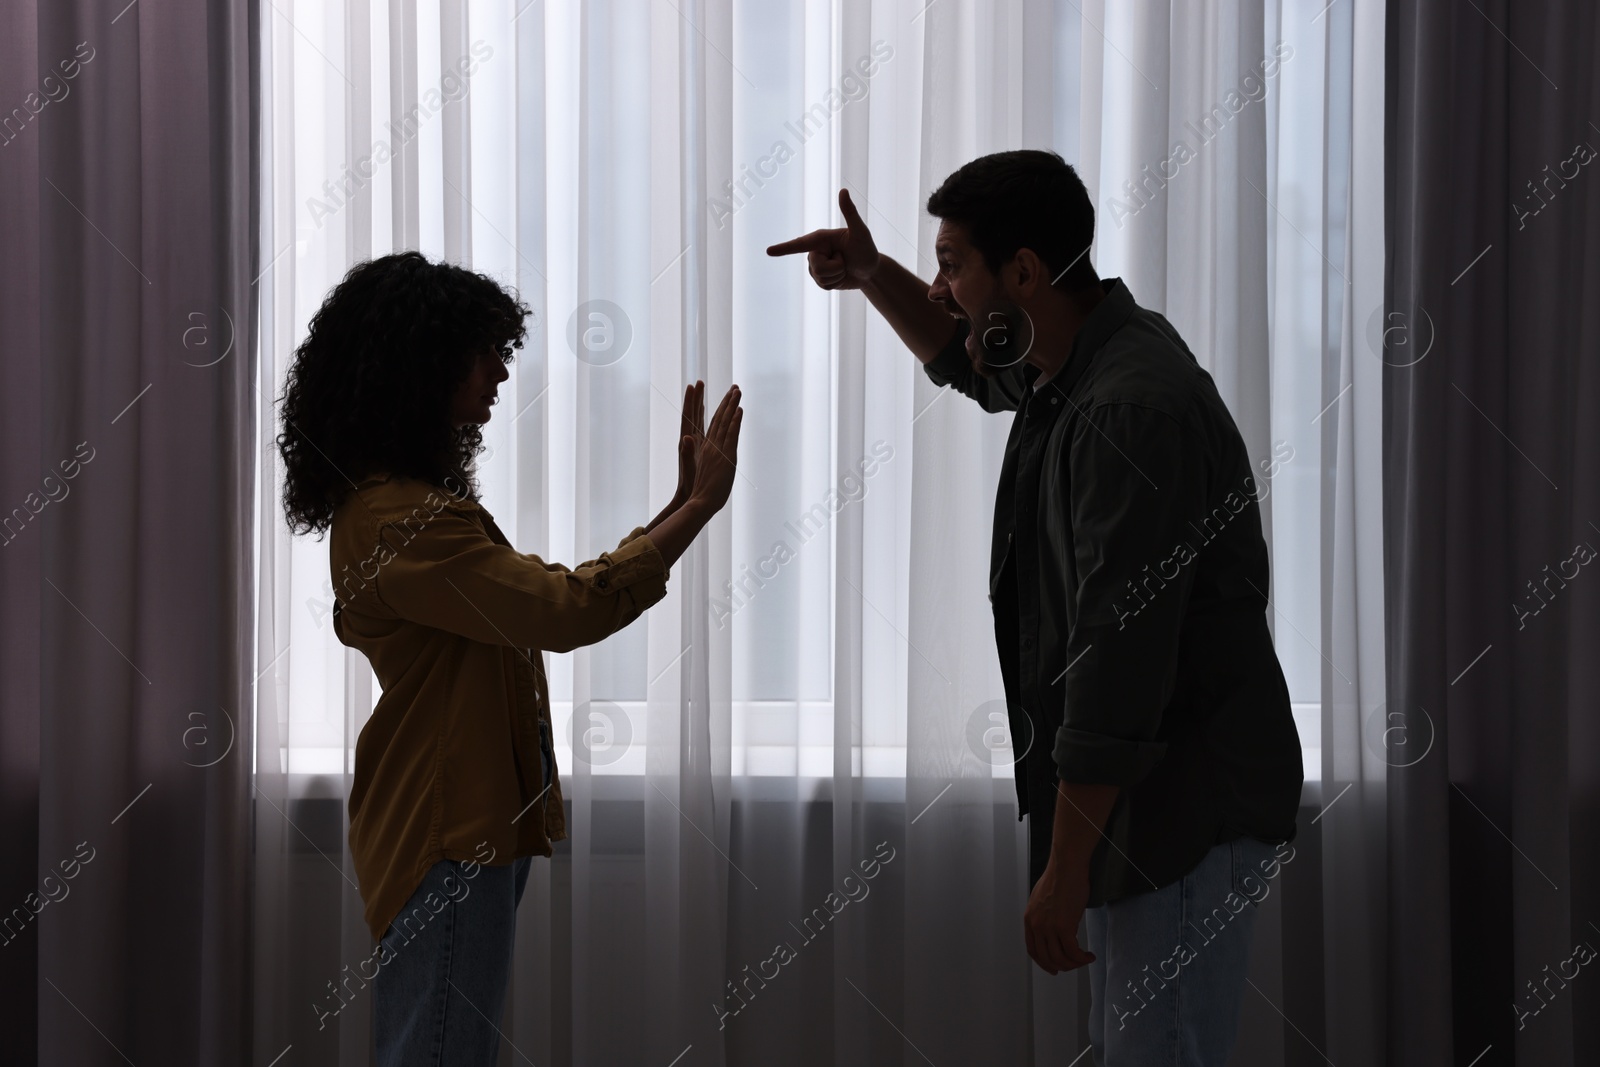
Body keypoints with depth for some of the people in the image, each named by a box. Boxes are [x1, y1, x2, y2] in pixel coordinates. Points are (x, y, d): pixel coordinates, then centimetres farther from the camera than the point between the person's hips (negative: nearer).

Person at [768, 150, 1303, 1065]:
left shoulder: (1132, 413, -24)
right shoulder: (1081, 364, 8)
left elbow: (1118, 657, -27)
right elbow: (970, 362, 33)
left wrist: (1065, 869, -23)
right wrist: (875, 277, 14)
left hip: (1191, 812, -10)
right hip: (1144, 794, 10)